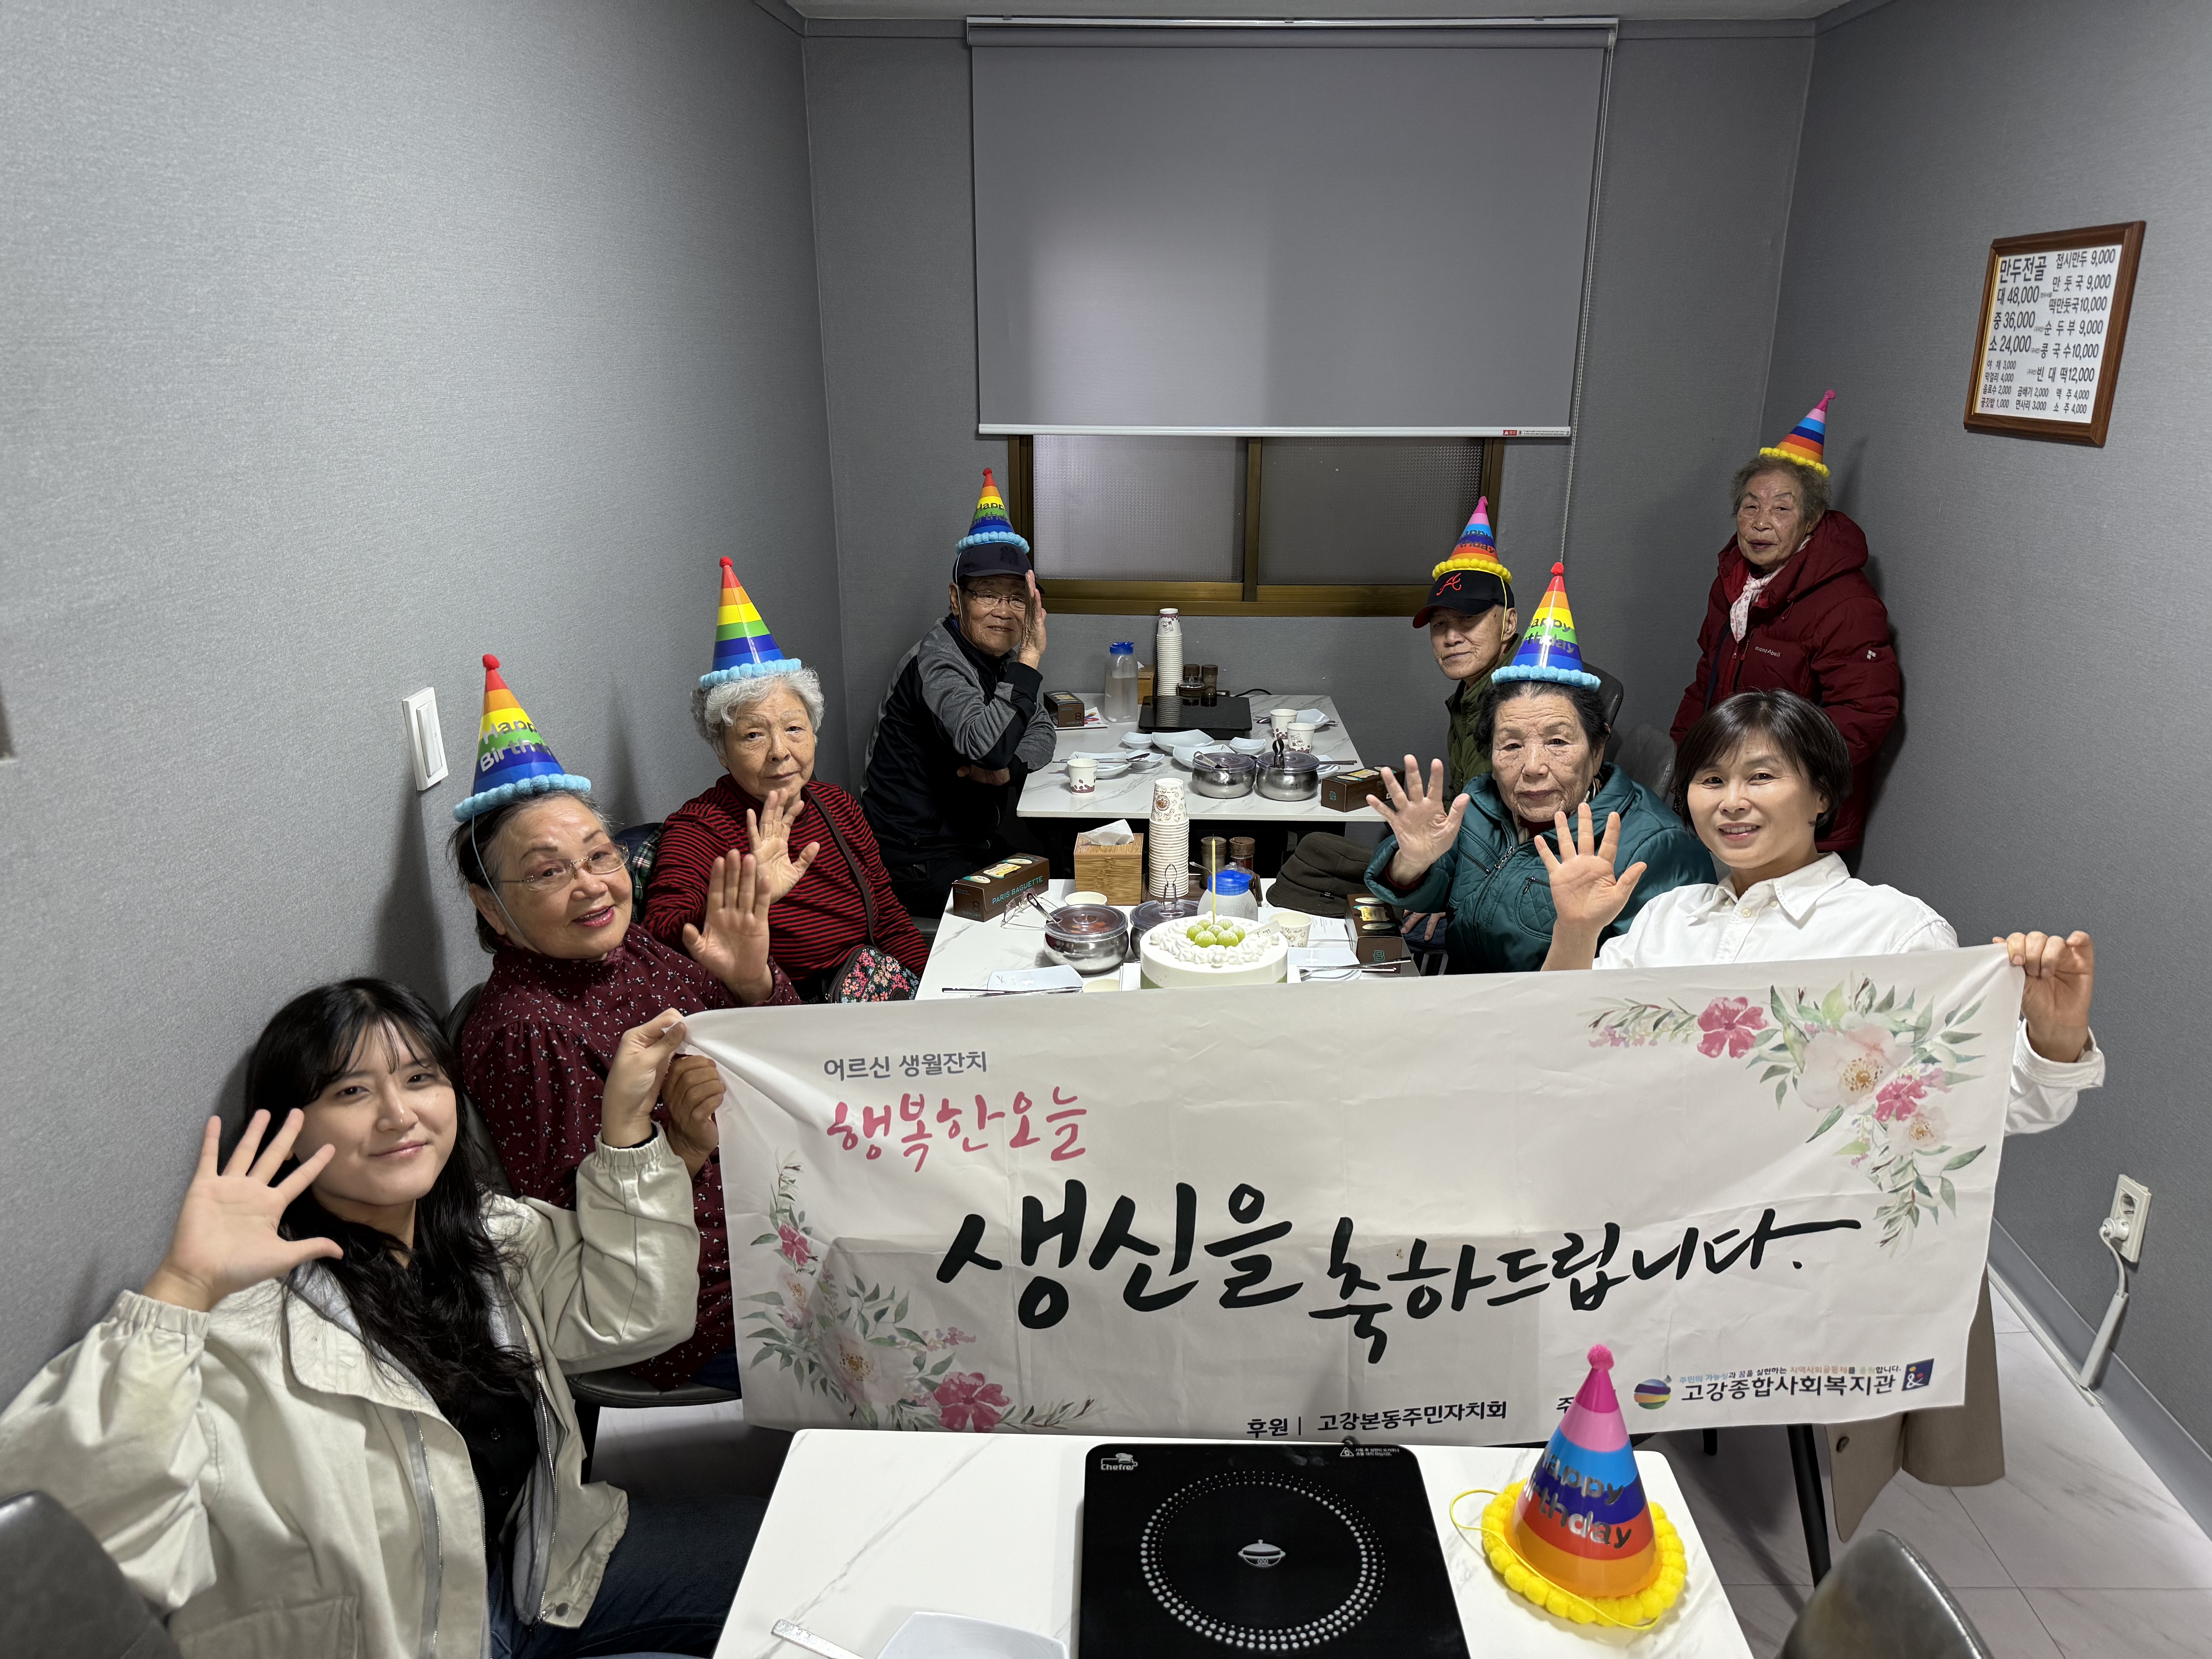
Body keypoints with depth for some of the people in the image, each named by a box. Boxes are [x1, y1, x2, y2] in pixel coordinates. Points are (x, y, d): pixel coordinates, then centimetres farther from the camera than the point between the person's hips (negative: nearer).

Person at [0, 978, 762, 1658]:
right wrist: (182, 1289, -45)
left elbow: (636, 1315, 0)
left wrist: (624, 1126, -8)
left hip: (543, 1572, 7)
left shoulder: (491, 1233, -3)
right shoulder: (246, 1316, -24)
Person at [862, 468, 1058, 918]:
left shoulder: (1003, 653, 6)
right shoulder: (937, 662, -22)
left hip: (976, 839, 9)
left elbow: (1041, 731, 10)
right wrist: (1030, 658, -36)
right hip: (917, 860, -9)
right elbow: (984, 747, -38)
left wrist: (1009, 768, -12)